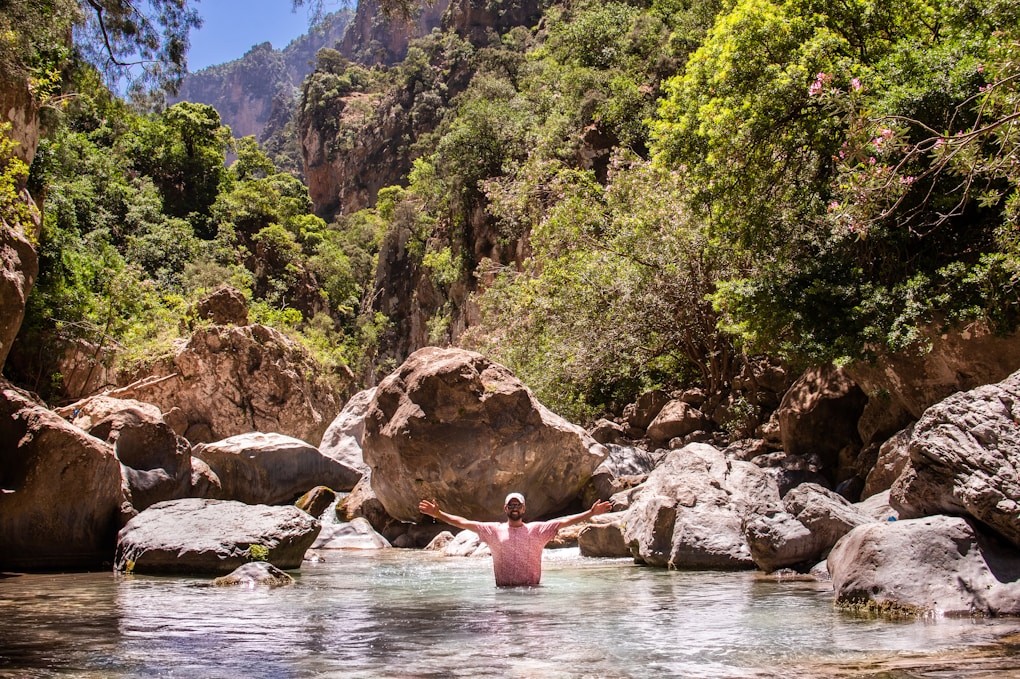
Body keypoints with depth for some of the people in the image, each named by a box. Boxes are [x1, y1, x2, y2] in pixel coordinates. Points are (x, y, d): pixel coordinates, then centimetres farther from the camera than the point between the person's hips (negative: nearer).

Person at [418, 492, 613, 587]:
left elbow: (564, 521, -1)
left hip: (532, 589, 0)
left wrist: (592, 513, -10)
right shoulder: (494, 530, 7)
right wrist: (438, 514, -8)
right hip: (503, 590, 0)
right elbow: (464, 523, 2)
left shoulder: (537, 529, 6)